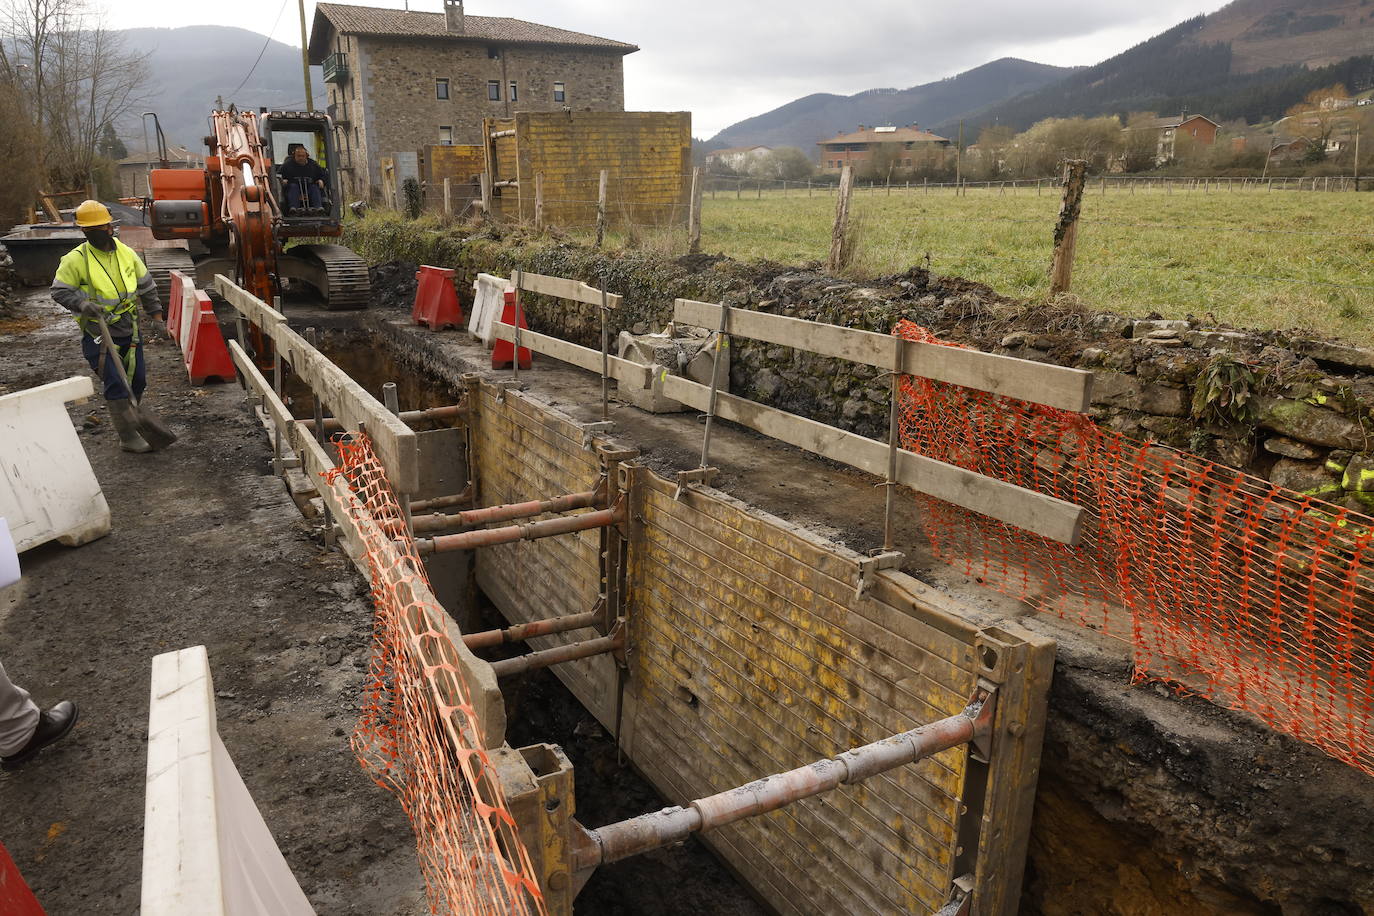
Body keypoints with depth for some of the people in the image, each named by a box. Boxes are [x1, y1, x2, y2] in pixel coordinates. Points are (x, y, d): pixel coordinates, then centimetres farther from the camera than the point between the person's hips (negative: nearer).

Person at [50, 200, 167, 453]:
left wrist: (157, 318, 8)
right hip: (98, 334, -5)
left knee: (138, 379, 11)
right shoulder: (76, 259, -9)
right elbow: (59, 291, -5)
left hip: (129, 329, 5)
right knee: (115, 383, -11)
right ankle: (129, 437, -5)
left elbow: (147, 287, 11)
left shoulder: (127, 254, 3)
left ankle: (125, 420, 36)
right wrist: (82, 304, -24)